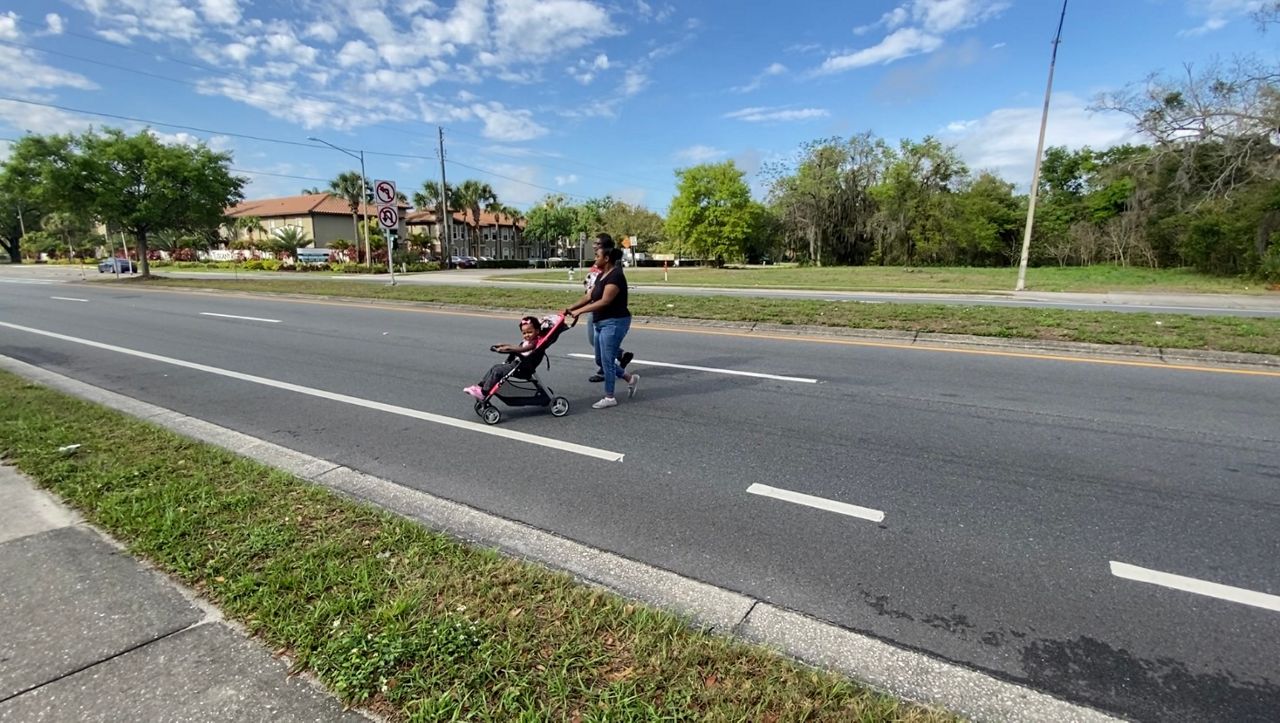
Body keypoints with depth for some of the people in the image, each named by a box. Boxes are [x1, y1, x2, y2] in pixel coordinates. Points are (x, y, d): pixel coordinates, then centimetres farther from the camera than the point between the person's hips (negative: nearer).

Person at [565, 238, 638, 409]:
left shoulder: (615, 276, -17)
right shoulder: (601, 275, 13)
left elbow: (604, 301, -25)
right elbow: (589, 296, 9)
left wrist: (580, 311, -27)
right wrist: (571, 308, -2)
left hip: (614, 323, -10)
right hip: (602, 323, 10)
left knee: (607, 360, -3)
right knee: (600, 360, 15)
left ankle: (609, 397, 10)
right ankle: (630, 378, 28)